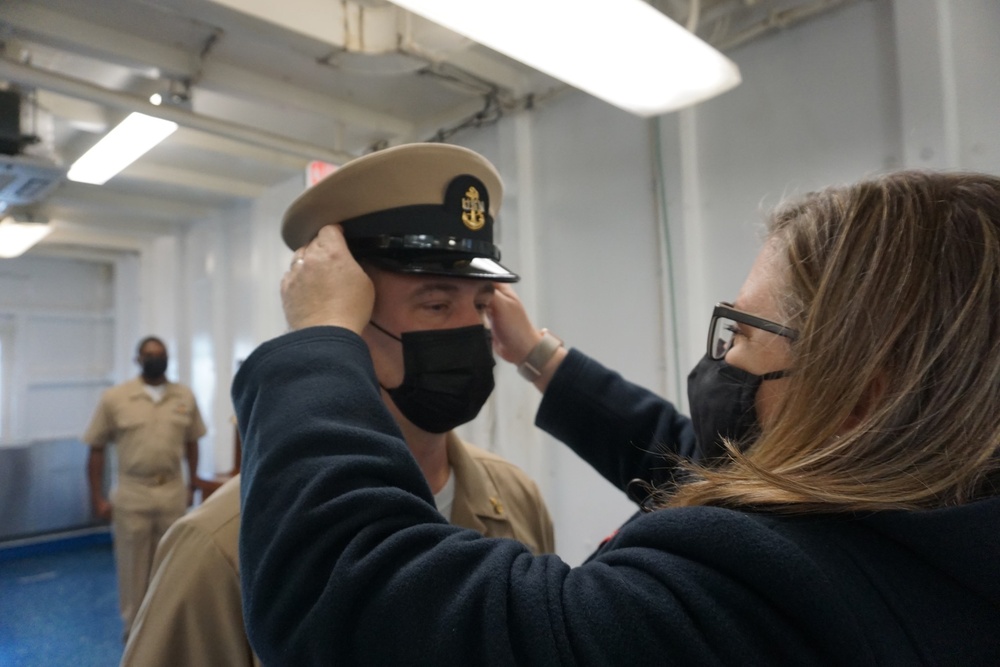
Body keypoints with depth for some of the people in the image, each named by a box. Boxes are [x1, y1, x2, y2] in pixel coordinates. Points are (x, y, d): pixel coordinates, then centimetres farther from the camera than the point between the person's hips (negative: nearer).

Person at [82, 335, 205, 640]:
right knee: (132, 564, 10)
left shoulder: (185, 396, 1)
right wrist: (97, 498, -5)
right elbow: (96, 449, -3)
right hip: (132, 495, -2)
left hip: (173, 493, 2)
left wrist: (192, 486, 8)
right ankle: (133, 625, 28)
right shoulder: (114, 398, -7)